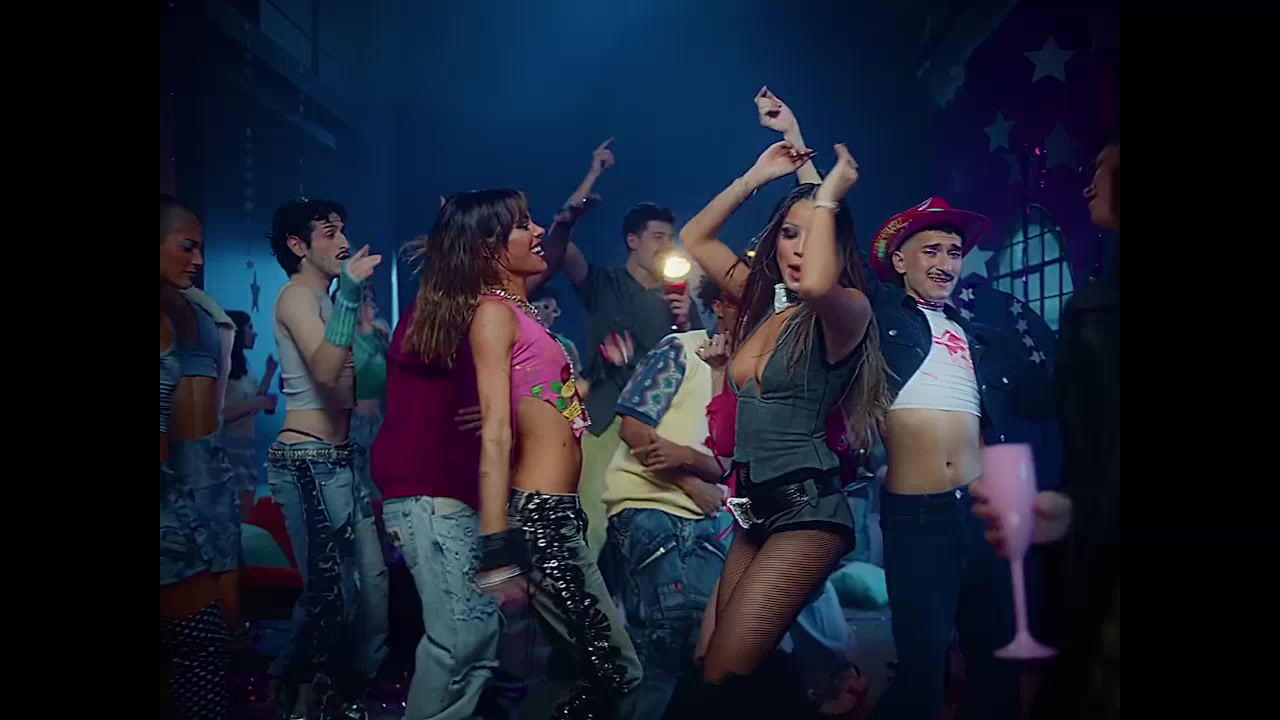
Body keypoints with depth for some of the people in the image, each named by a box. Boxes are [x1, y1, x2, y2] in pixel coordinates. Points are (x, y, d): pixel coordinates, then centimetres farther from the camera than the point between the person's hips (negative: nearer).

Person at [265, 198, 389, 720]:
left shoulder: (324, 301, 18)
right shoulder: (296, 296, -8)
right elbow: (326, 372, -25)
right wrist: (349, 294, -28)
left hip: (338, 458, 9)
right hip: (308, 460, -9)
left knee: (373, 584, 7)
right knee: (332, 593, -7)